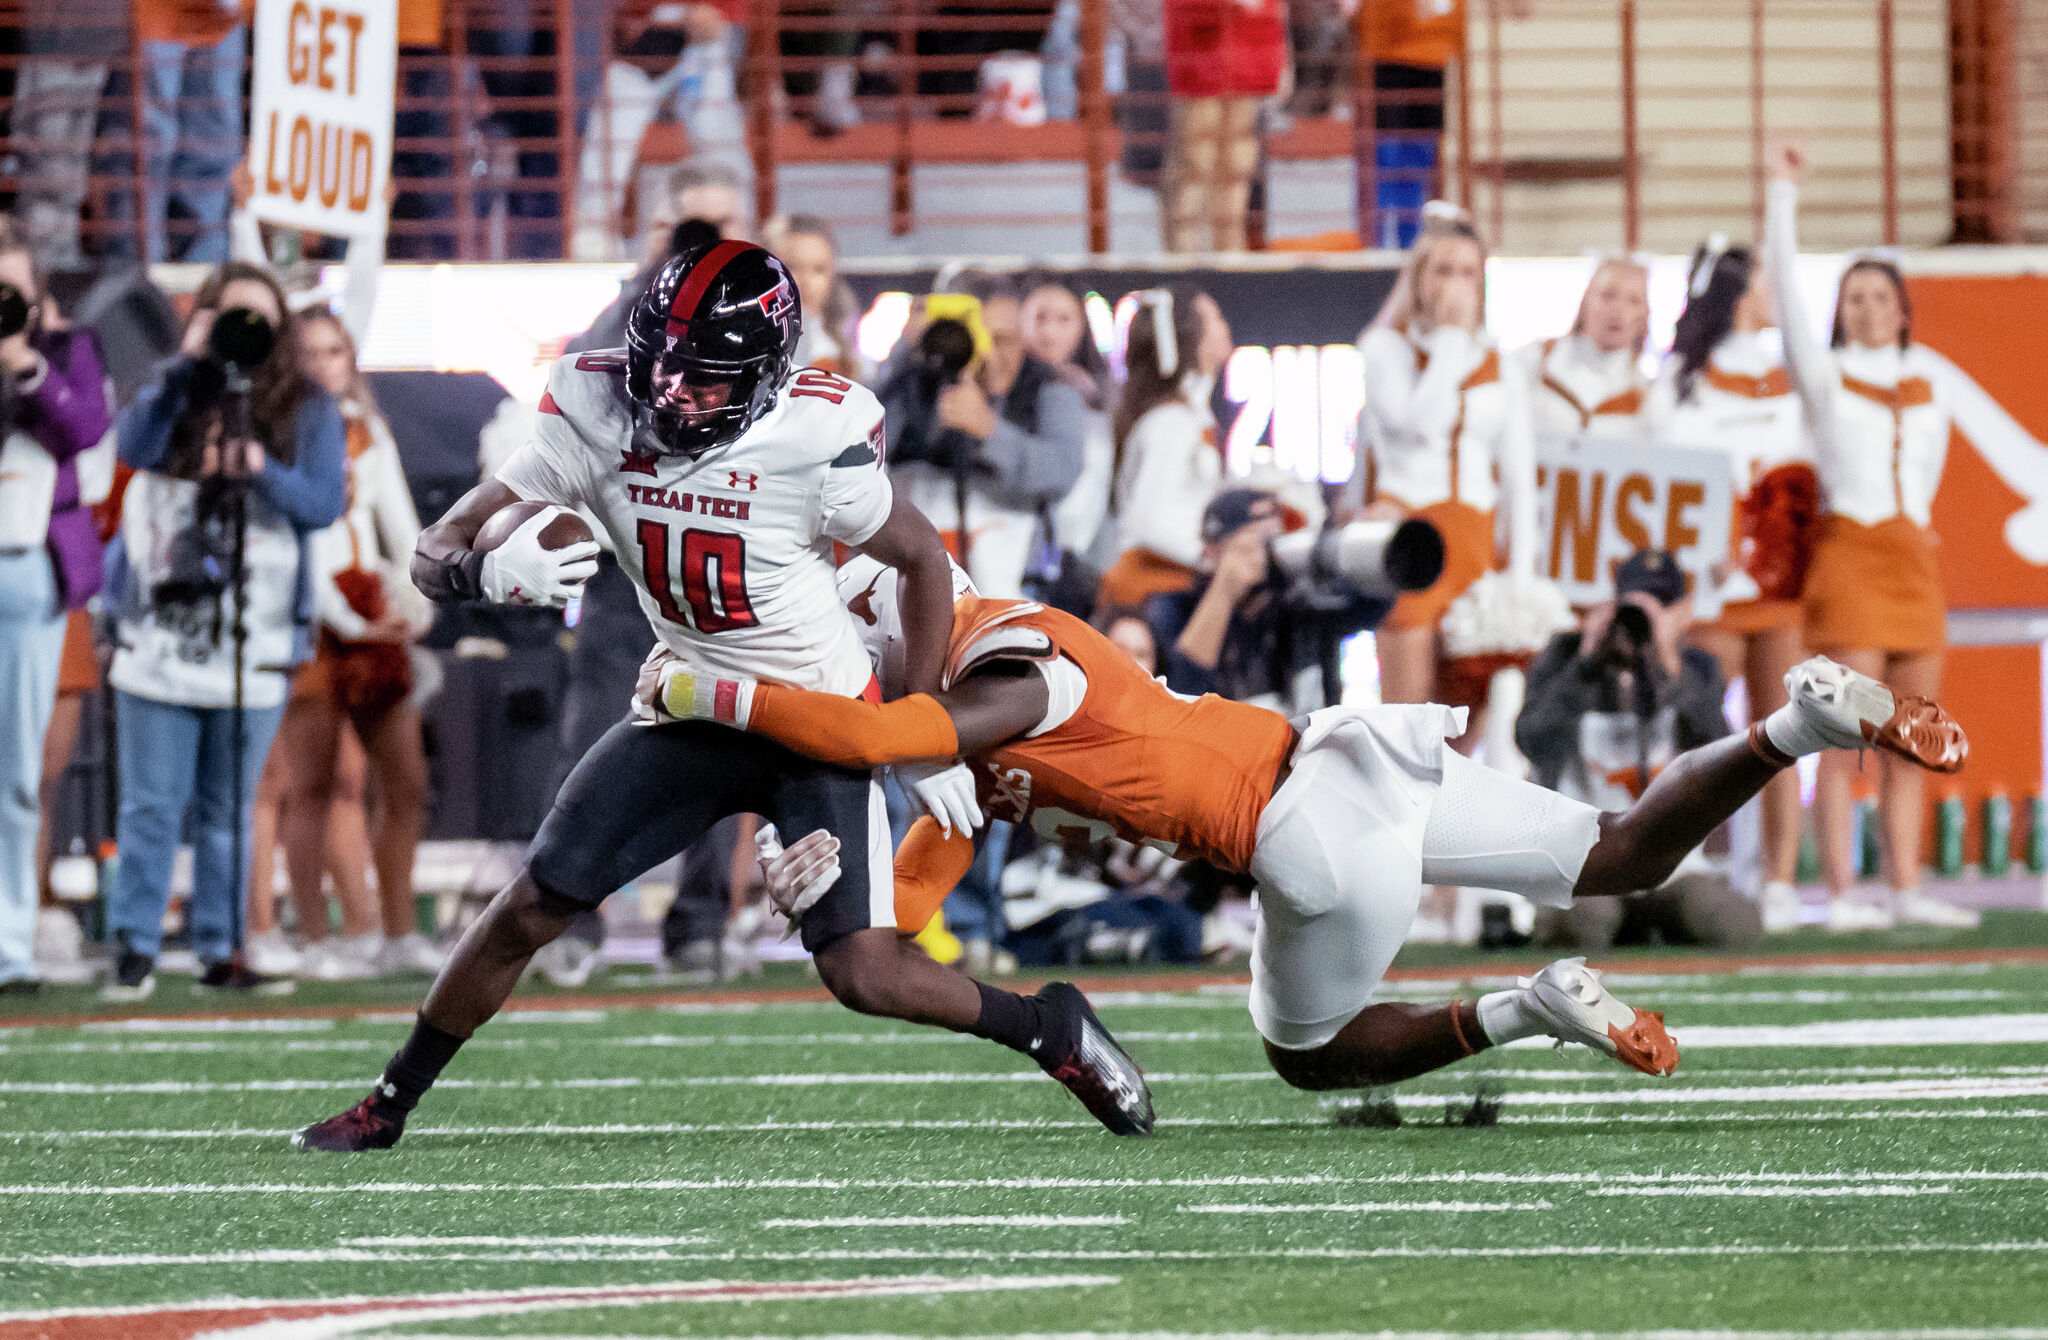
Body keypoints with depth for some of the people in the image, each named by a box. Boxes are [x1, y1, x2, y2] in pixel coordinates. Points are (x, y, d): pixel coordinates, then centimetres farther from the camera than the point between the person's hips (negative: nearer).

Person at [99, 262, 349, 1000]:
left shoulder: (308, 411, 7)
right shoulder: (176, 395, 10)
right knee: (151, 805, -3)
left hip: (255, 645, 0)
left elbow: (325, 503, -4)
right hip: (162, 631, 0)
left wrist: (264, 472, -22)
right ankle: (134, 948, 0)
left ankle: (220, 948, 9)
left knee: (229, 810, 5)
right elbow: (134, 447, -10)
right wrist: (187, 364, -14)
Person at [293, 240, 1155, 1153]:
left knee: (865, 973, -15)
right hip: (692, 712, 4)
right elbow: (435, 554, -14)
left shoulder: (812, 444, -26)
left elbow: (923, 560, -8)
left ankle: (1053, 1029, 11)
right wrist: (489, 572, -39)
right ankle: (389, 1104, 17)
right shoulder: (598, 419, -16)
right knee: (529, 910, -1)